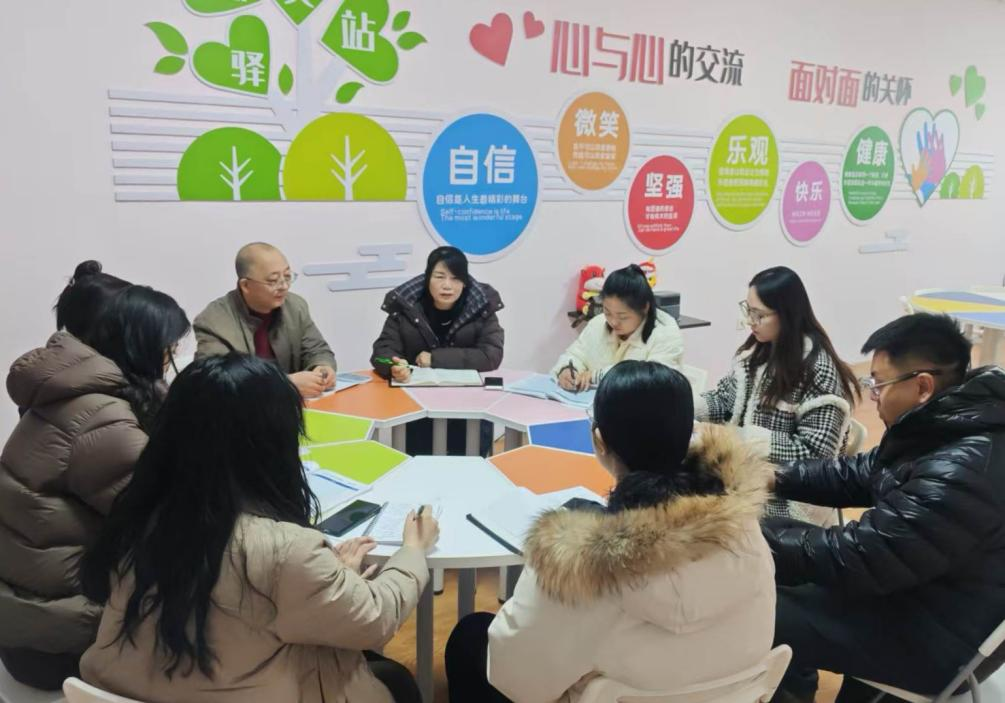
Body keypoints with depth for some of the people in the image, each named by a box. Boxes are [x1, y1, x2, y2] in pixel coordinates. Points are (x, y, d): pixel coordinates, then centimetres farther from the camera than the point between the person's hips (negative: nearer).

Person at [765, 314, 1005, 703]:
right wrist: (776, 477, 0)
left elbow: (857, 557, -29)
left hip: (937, 634, -9)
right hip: (911, 583, 9)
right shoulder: (944, 428, -2)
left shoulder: (959, 474, -33)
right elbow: (859, 474, 10)